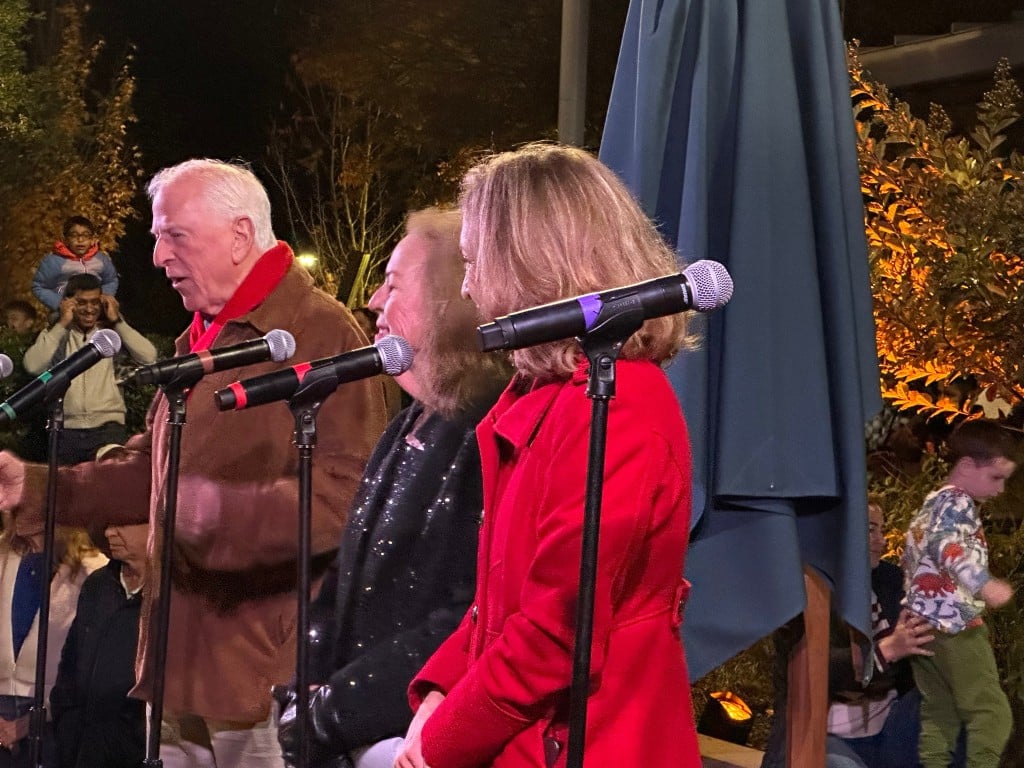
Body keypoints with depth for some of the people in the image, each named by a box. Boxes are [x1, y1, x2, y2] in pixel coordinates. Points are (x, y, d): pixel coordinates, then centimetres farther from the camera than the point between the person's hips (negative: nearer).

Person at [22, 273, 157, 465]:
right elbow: (33, 366, -10)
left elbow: (148, 356, -8)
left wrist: (117, 321, -5)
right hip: (66, 430, 2)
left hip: (107, 426, -1)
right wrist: (62, 324, -8)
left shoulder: (112, 333, 6)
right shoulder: (56, 335, 8)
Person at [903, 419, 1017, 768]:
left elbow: (910, 557, 30)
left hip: (923, 624, 10)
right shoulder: (958, 502, -9)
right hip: (955, 625, -10)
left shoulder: (931, 505, 21)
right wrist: (985, 584, -42)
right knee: (991, 713, -9)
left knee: (939, 714, 8)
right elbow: (950, 548, -28)